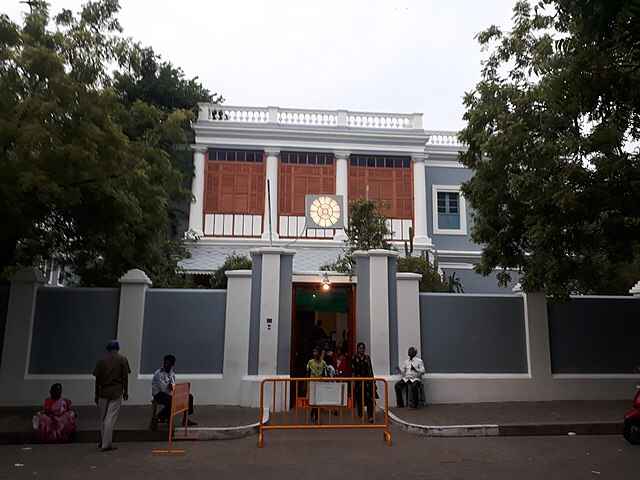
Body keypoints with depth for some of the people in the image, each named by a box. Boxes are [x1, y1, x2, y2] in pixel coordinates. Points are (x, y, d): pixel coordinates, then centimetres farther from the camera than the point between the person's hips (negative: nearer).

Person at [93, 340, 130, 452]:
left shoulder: (101, 361, 5)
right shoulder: (122, 359, -1)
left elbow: (97, 379, 5)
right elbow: (125, 377, -2)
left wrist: (97, 394, 13)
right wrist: (125, 391, 7)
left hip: (103, 392, 3)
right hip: (116, 392, -3)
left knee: (102, 418, 16)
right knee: (111, 418, -2)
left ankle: (102, 442, 26)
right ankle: (106, 444, -3)